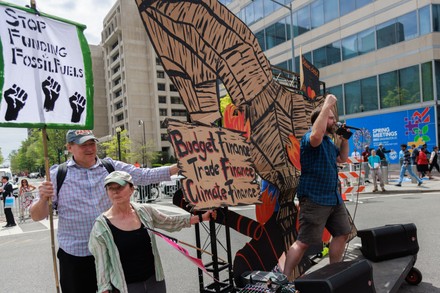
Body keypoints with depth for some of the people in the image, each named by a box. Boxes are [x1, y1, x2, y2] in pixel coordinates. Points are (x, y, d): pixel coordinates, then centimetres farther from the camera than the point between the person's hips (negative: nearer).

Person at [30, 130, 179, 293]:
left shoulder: (112, 167, 1)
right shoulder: (57, 175, -4)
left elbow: (146, 175, -6)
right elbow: (36, 216, -3)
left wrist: (178, 167, -16)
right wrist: (43, 199, -25)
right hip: (75, 255, -2)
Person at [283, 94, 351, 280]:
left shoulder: (329, 142, 18)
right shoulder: (309, 138, -12)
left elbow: (342, 158, 28)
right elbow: (316, 136, -37)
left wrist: (344, 139, 14)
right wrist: (327, 105, -30)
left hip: (333, 197, 10)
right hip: (314, 199, -10)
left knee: (342, 233, 16)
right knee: (304, 242, -9)